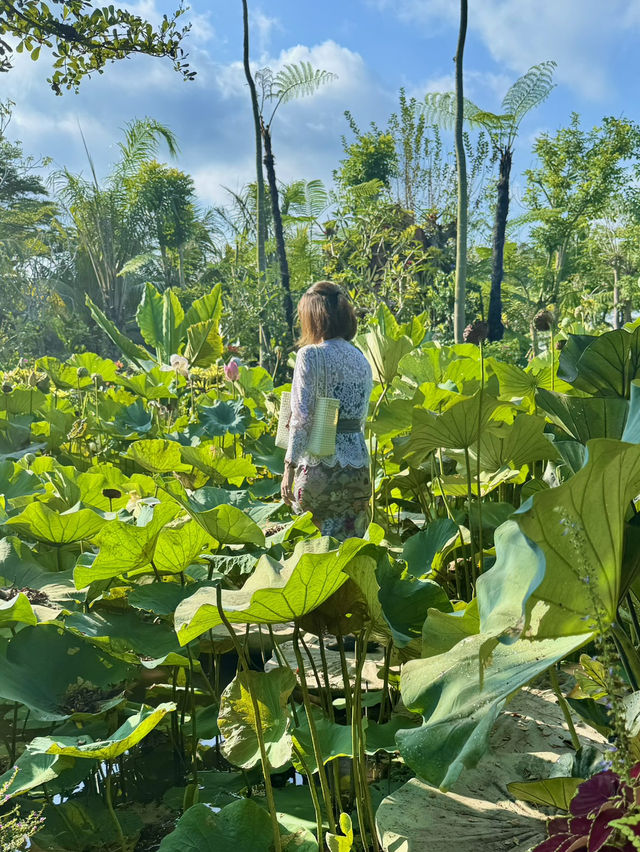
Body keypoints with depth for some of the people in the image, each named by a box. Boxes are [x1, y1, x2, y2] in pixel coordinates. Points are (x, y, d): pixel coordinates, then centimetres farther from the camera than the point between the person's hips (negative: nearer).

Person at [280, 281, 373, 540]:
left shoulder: (311, 354, -7)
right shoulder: (361, 359, 11)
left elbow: (302, 416, -13)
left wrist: (289, 466, -10)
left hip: (321, 464, -5)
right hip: (359, 464, 6)